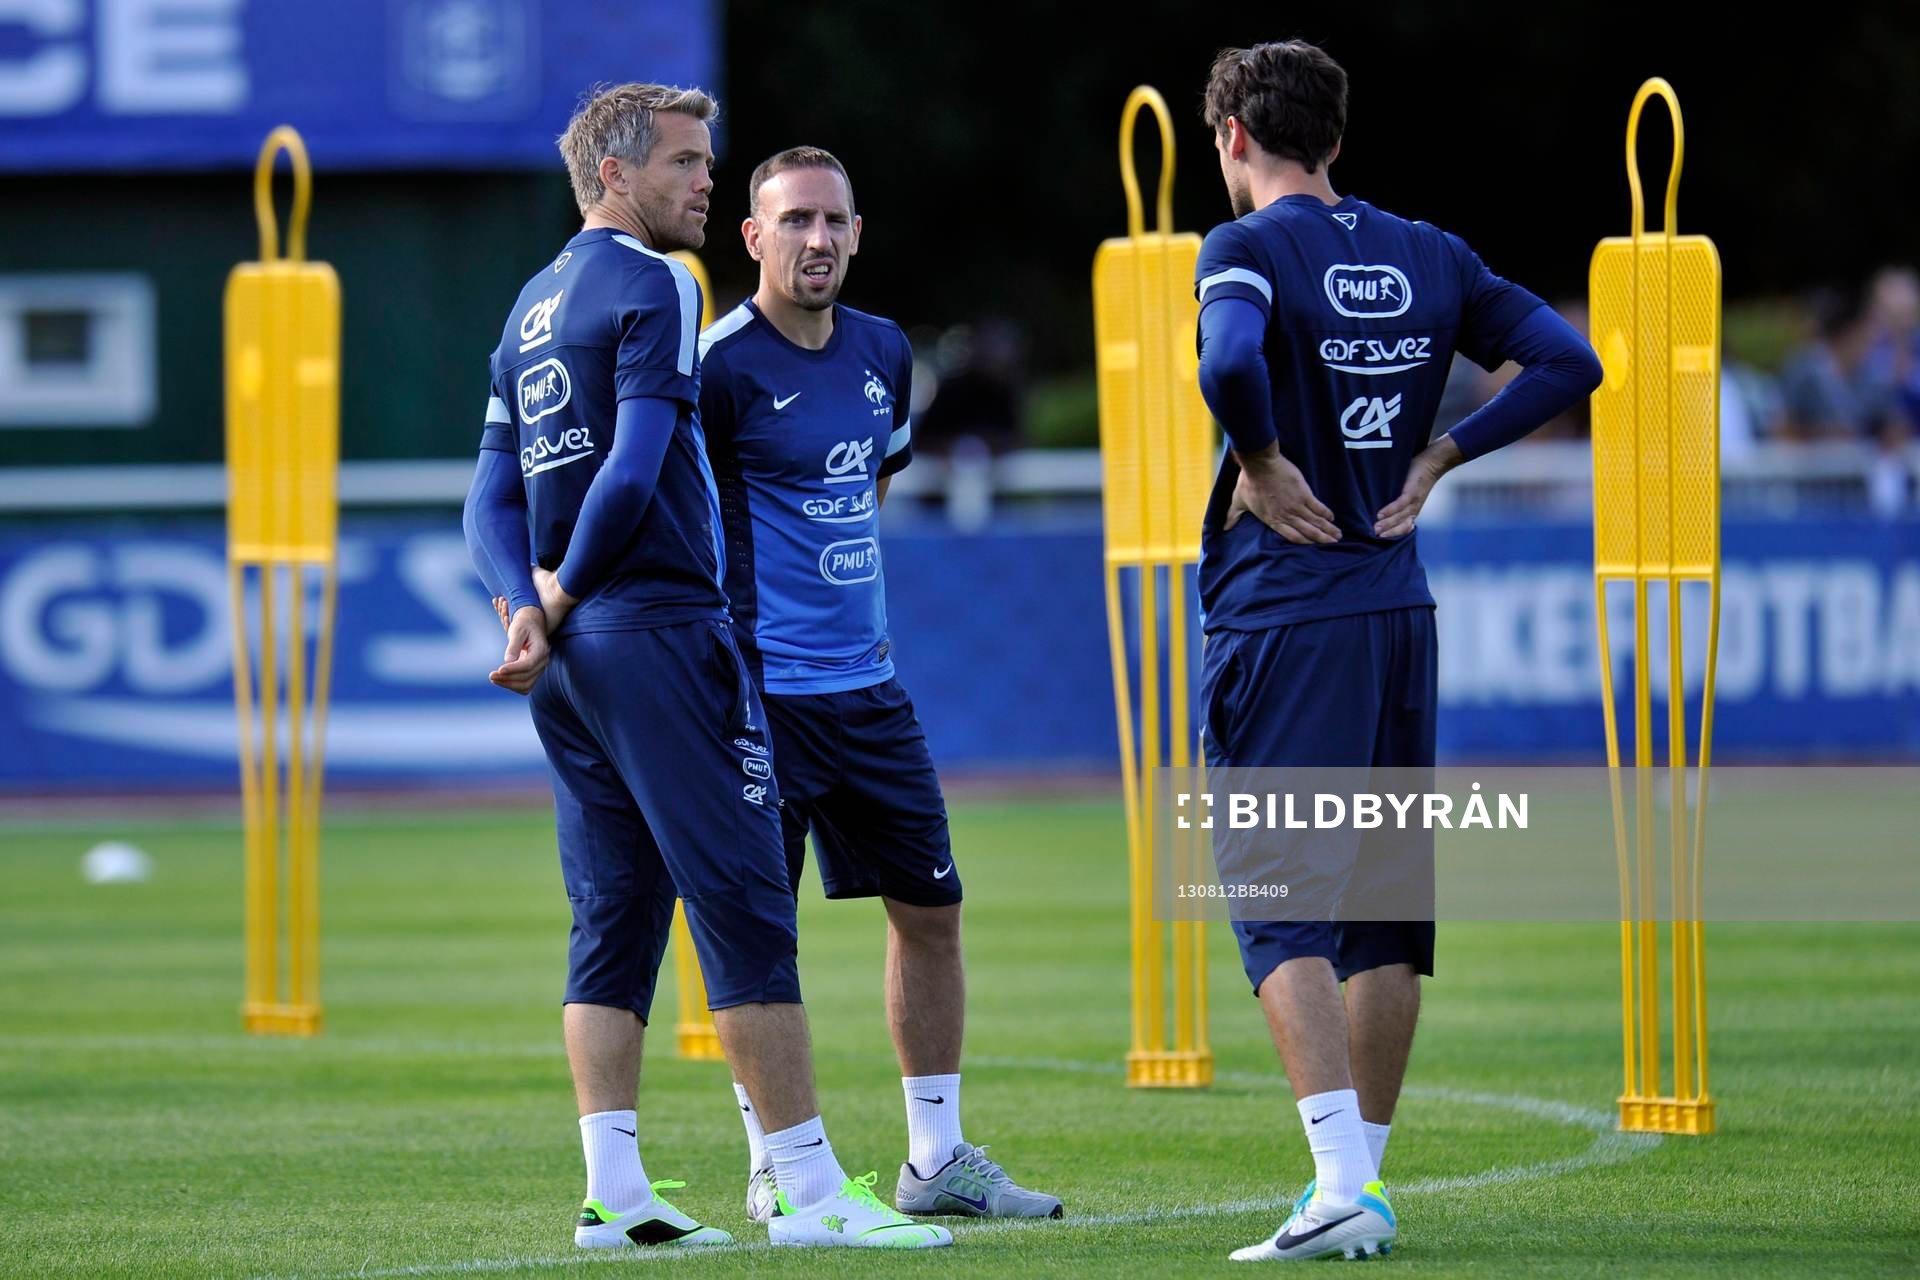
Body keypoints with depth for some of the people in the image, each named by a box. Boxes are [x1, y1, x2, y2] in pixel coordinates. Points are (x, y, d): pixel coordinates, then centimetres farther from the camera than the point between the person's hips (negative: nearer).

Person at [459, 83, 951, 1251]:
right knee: (744, 907, -8)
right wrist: (565, 591, -5)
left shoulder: (534, 308, 19)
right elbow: (634, 472, -18)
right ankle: (810, 1188, -10)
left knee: (614, 921, 9)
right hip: (658, 634, -9)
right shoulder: (654, 288, -8)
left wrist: (530, 607, -1)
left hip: (569, 661, 9)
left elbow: (495, 498, 14)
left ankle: (613, 1191, 5)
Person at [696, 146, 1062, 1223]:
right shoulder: (722, 366, -13)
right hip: (763, 684, -8)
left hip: (868, 683, 8)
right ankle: (775, 1167, 7)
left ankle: (938, 1157, 18)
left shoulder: (884, 353, 10)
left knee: (930, 907, 9)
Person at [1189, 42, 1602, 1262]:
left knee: (1280, 909, -7)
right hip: (1401, 608, 6)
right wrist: (1436, 456, 8)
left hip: (1282, 616, -6)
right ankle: (1365, 1178, 19)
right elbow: (1567, 360, 8)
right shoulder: (1426, 255, 10)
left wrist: (1263, 464, -13)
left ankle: (1341, 1188, -19)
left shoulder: (1251, 249, -8)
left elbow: (1230, 362, -29)